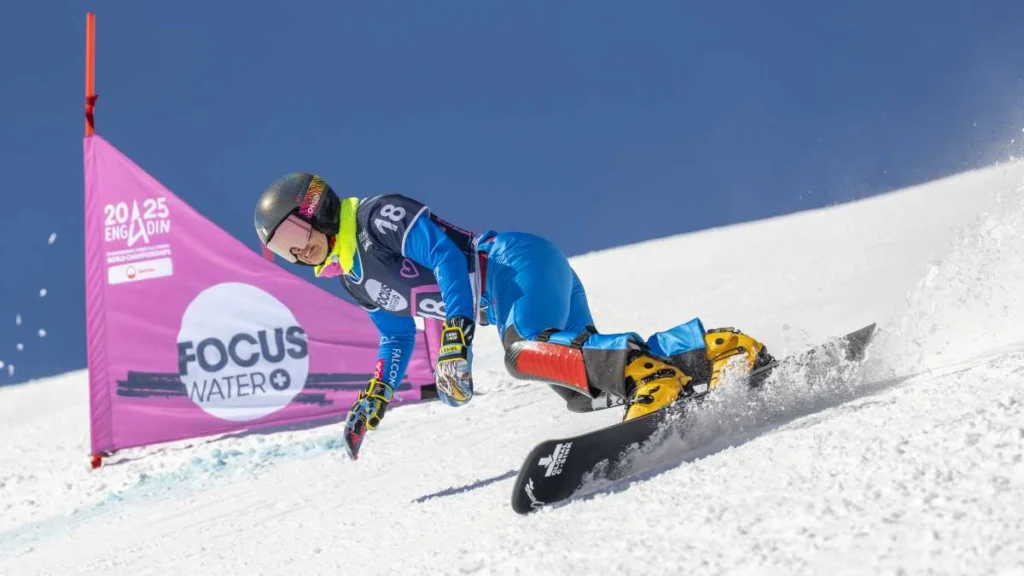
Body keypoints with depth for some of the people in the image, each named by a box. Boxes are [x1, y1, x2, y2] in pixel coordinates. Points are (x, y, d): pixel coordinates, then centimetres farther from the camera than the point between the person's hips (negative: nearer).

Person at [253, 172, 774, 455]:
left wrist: (455, 336, -26)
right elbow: (398, 338, 33)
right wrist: (375, 398, 25)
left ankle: (647, 374, -40)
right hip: (499, 298, 8)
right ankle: (711, 349, -9)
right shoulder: (355, 279, 20)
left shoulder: (379, 216, -7)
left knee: (522, 354, -36)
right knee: (584, 393, -6)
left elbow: (446, 254, -18)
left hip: (516, 261, -8)